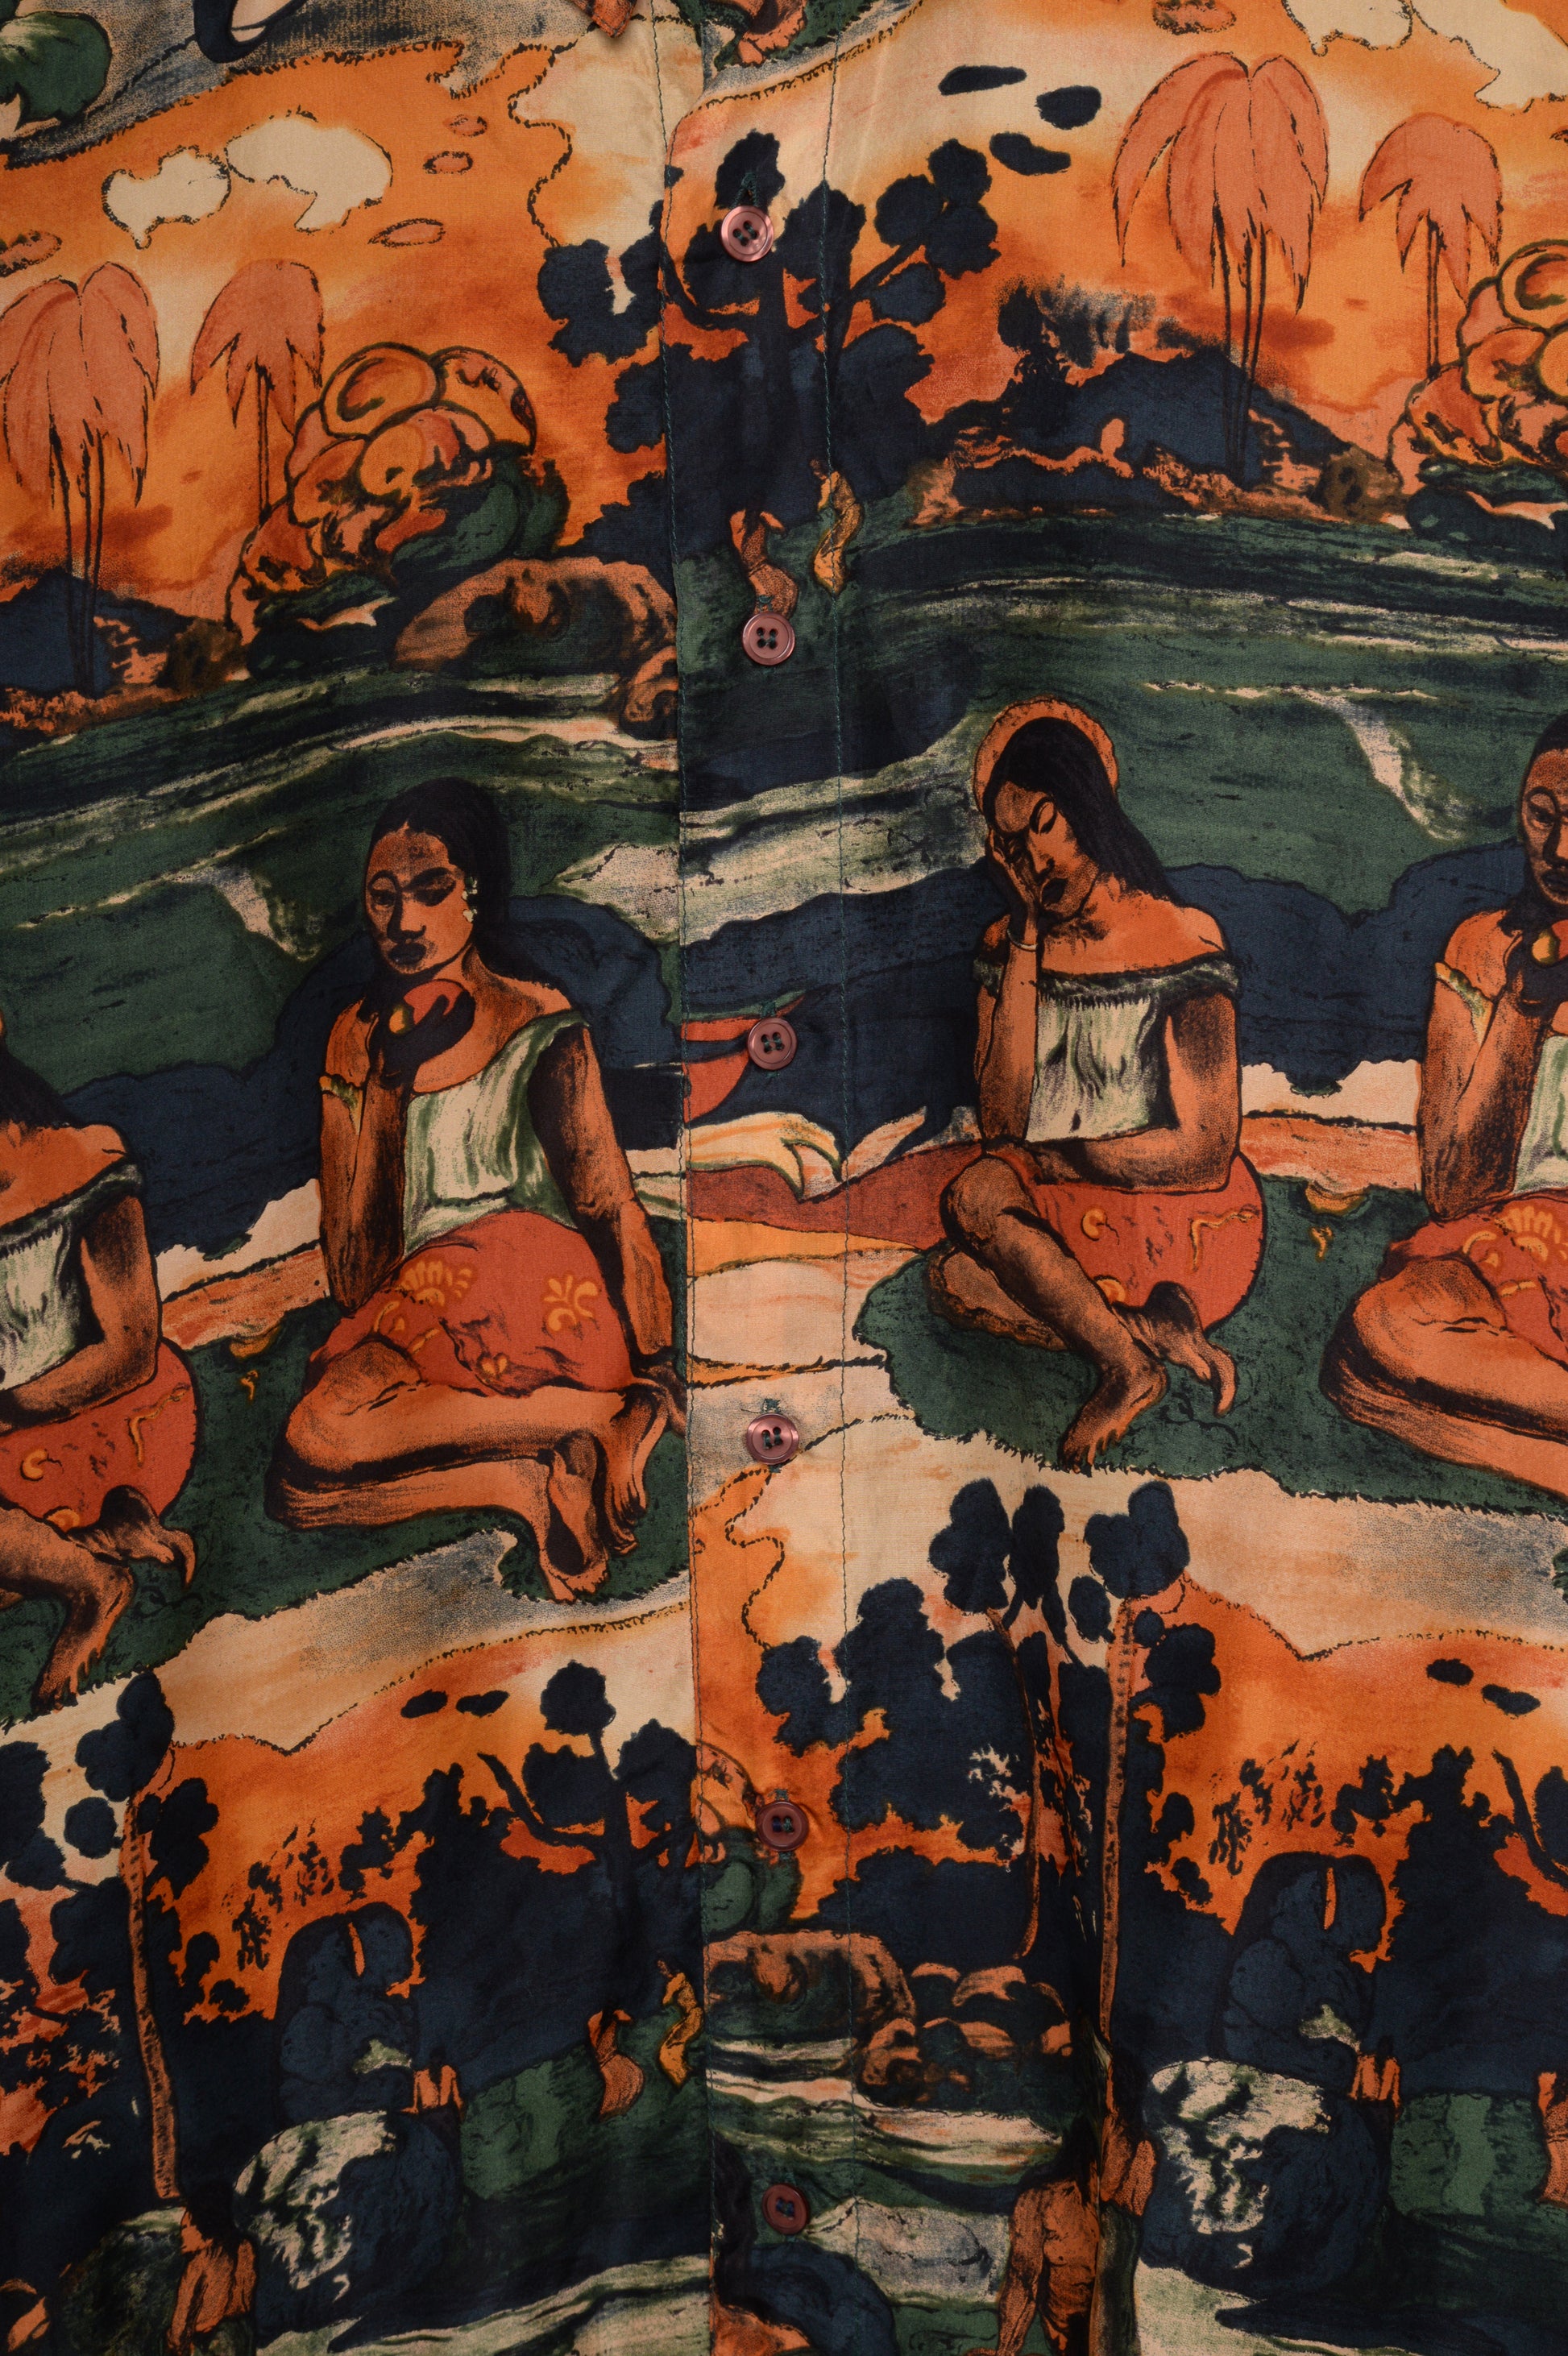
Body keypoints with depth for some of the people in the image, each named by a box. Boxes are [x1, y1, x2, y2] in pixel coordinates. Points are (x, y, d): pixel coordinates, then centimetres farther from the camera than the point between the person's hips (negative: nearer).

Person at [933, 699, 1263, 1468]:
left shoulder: (1179, 942, -7)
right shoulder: (1009, 949, 7)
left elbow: (1206, 1152, -11)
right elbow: (1002, 1121, -8)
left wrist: (1051, 1162, -12)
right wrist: (1027, 946, -8)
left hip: (1188, 1222, -5)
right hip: (1067, 1221, 5)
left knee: (973, 1195, -26)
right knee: (953, 1280, -24)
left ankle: (1126, 1362, -20)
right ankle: (1155, 1330, -21)